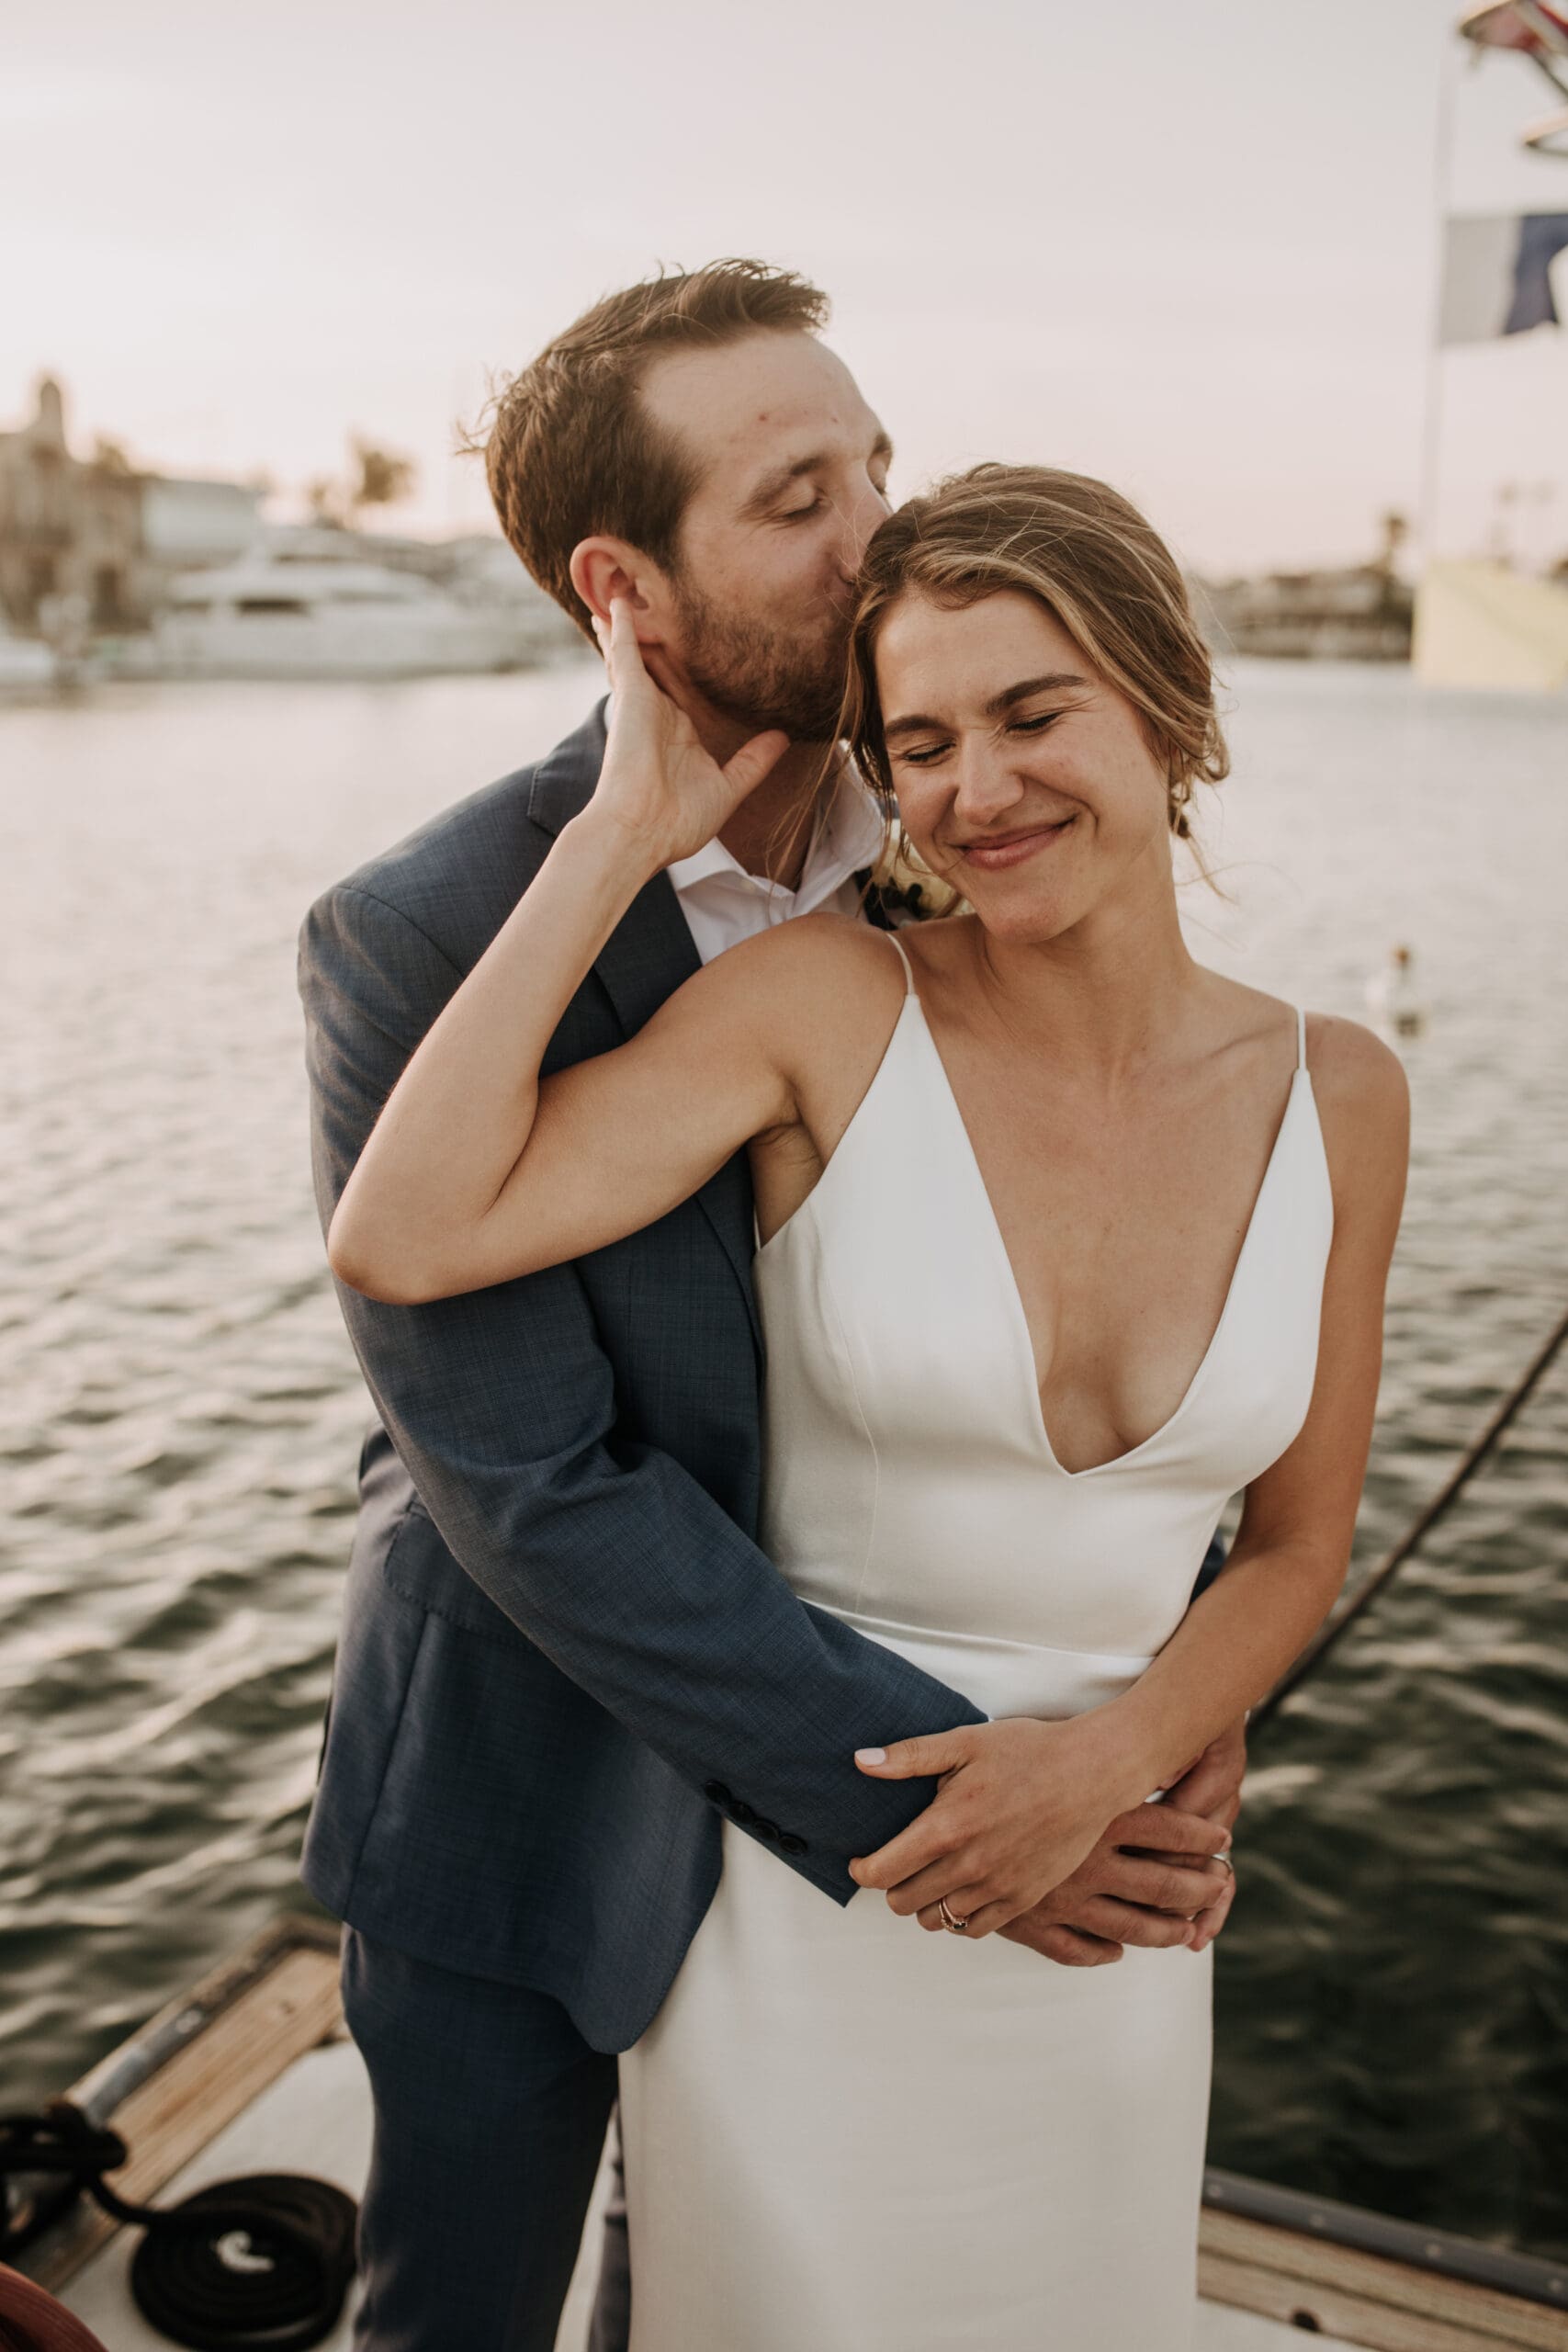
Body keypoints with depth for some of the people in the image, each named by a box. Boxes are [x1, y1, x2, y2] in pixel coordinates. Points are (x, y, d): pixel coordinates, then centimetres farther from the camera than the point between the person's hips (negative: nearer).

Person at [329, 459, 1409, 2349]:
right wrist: (625, 829, -23)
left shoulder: (1334, 1092, -6)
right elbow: (400, 1239, -27)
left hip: (1099, 1890, 3)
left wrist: (1109, 1760, -15)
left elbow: (1296, 1548, 2)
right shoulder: (825, 1009, -15)